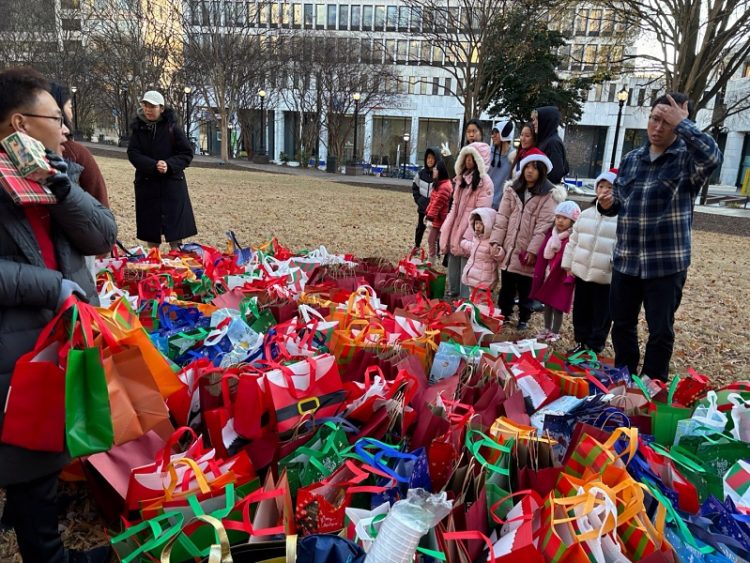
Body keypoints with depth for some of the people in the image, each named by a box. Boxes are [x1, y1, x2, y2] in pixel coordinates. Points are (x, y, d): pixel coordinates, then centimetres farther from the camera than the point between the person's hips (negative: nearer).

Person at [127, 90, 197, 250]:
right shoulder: (138, 128, 4)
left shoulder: (172, 127, -4)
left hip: (172, 184, -2)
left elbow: (187, 153, -5)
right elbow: (133, 153, -5)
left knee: (175, 230, -3)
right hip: (146, 184, 3)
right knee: (150, 229, 7)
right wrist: (153, 165, -23)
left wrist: (169, 165, -21)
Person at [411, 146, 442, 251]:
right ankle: (416, 247, 33)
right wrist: (418, 200, 8)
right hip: (422, 207, 5)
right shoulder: (421, 173, 4)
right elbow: (415, 187, 18)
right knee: (420, 228, 17)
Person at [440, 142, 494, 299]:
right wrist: (446, 230, 12)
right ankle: (450, 297, 29)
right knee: (453, 265, 17)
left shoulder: (484, 182, -11)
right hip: (455, 229, 8)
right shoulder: (461, 177, 14)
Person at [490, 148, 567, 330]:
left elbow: (543, 225, -12)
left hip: (527, 251, -4)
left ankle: (523, 319, 23)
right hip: (508, 249, 4)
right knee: (506, 287, 14)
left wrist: (533, 250, -17)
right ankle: (504, 315, 29)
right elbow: (502, 218, 3)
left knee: (525, 290, 7)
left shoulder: (548, 194, -6)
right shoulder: (512, 189, 8)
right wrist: (496, 241, -5)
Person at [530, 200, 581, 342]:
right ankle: (547, 329, 32)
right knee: (547, 304, 17)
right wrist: (539, 273, 8)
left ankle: (555, 332, 19)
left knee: (558, 306, 3)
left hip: (562, 277, -7)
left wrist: (569, 277, -22)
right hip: (548, 275, 7)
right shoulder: (551, 233, 6)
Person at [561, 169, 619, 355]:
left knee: (601, 314, 6)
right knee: (580, 310, 15)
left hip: (606, 276, -5)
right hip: (582, 271, 5)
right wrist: (568, 264, 11)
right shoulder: (586, 214, 9)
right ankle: (582, 342, 31)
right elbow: (574, 241, 14)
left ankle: (594, 347, 19)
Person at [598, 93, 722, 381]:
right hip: (625, 260, 5)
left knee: (661, 331, 7)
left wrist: (681, 123, -24)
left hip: (667, 263, -4)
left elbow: (712, 156, -31)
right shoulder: (631, 159, 8)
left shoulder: (689, 159, -6)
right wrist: (607, 203, -5)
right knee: (622, 325, 15)